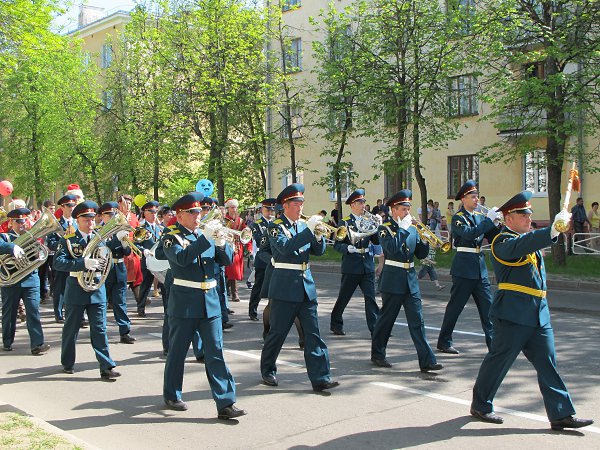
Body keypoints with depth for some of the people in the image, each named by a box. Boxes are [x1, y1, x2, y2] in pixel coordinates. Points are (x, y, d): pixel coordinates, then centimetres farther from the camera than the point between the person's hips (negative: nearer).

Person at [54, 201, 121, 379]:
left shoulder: (100, 239, 7)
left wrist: (98, 263, -18)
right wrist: (83, 263, -29)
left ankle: (107, 367, 1)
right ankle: (68, 363, 30)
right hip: (75, 289, -2)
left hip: (97, 289, 2)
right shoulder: (68, 239, -3)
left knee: (99, 329, 0)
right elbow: (58, 262, -17)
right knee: (71, 328, 12)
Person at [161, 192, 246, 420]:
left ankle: (225, 403, 0)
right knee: (177, 351, 9)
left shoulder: (206, 235, 11)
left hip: (210, 301, 4)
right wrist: (204, 240, -27)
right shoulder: (171, 238, -3)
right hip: (184, 302, -4)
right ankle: (171, 396, 28)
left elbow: (227, 260, 5)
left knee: (215, 353, 0)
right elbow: (182, 258, -22)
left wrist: (221, 244, -14)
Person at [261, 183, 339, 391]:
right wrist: (308, 229, -26)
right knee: (277, 332, 6)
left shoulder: (303, 225, 12)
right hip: (285, 286, -5)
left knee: (313, 333, 1)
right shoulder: (276, 226, -6)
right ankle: (267, 371, 25)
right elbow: (285, 247, -24)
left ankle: (320, 378, 1)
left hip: (306, 285, 5)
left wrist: (319, 236, -10)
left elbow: (318, 251, 10)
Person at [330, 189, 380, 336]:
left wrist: (378, 226, -9)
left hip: (367, 264, 3)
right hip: (351, 265, -3)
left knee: (370, 297, 0)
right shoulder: (345, 222, -3)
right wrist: (348, 248, -25)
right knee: (343, 297, 7)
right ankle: (336, 325, 24)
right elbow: (337, 245, -6)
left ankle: (375, 327, 1)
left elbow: (377, 241, 4)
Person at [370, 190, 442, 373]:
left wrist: (425, 240, -7)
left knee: (417, 321, 1)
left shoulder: (412, 228, 11)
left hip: (411, 280, 5)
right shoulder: (385, 228, -5)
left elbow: (421, 254, 11)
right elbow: (392, 248, -24)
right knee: (386, 319, 7)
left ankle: (427, 361, 0)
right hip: (393, 280, -5)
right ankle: (377, 354, 24)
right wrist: (402, 228, -20)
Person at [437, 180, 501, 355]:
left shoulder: (480, 217, 13)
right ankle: (444, 342, 13)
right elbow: (470, 234, -25)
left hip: (480, 268, 6)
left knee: (487, 306, 4)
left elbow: (494, 237, 8)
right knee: (455, 306, 2)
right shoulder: (458, 218, -8)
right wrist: (489, 219, -22)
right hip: (464, 268, -6)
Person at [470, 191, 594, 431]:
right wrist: (552, 231, -46)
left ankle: (561, 415, 11)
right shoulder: (503, 242, -13)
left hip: (539, 314, 9)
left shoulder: (528, 239, 17)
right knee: (499, 359, 2)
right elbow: (522, 245, -34)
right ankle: (480, 405, 18)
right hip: (513, 314, -8)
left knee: (547, 362, 7)